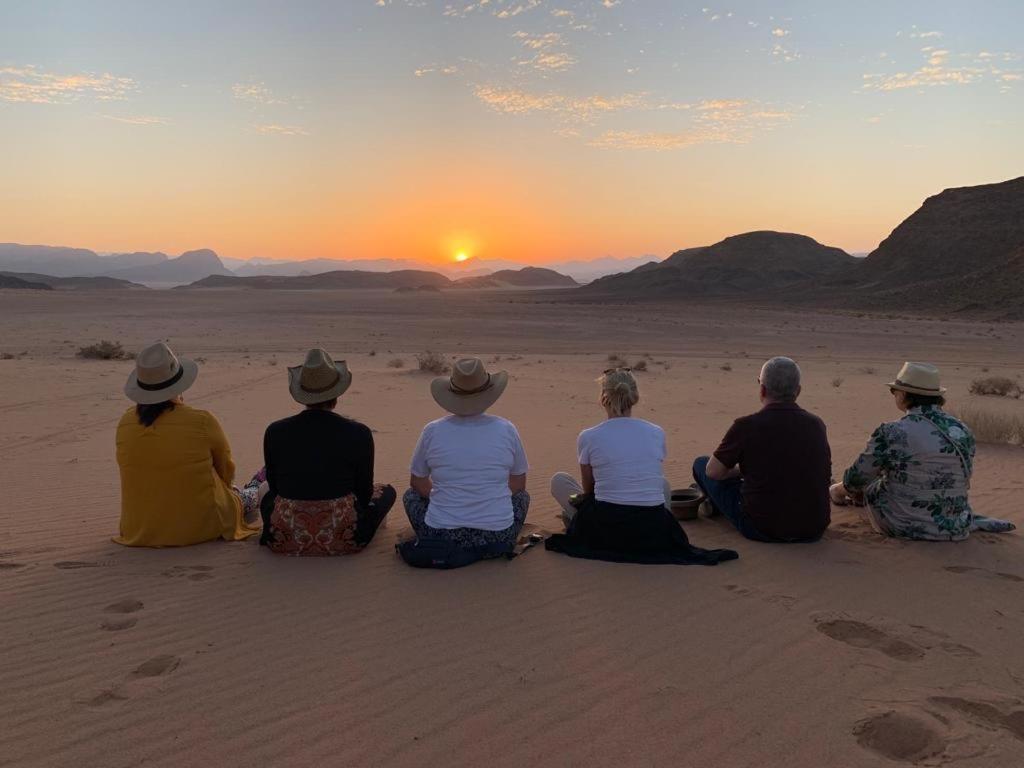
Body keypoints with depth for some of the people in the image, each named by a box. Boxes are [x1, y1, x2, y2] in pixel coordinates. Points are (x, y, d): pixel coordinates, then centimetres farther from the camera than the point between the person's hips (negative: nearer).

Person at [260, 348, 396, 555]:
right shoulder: (359, 434, -11)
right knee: (387, 491, 25)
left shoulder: (275, 432, -5)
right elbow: (364, 493, 0)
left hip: (285, 542, 3)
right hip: (344, 541, -3)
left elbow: (275, 487, 8)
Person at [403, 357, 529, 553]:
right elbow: (519, 485, 9)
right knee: (522, 496, 30)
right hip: (498, 538, 0)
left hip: (440, 537, 0)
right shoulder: (507, 429, -4)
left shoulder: (432, 431, -5)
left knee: (411, 495, 28)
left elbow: (417, 483, 11)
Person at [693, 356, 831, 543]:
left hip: (762, 529, -5)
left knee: (701, 464, 11)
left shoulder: (747, 426, -15)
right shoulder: (817, 424, 0)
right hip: (814, 531, 5)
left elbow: (713, 471, -6)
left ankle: (717, 506, 40)